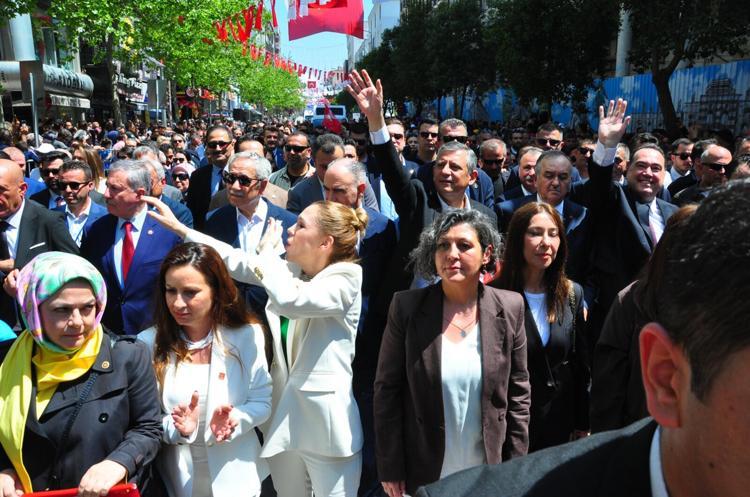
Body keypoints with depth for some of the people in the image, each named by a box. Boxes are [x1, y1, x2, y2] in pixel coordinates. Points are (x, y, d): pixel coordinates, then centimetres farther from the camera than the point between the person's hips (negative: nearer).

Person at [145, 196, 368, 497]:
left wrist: (267, 251, -16)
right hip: (283, 411, 7)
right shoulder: (289, 269, 4)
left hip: (325, 419, -6)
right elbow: (238, 262, 5)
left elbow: (289, 300, -32)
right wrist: (178, 227, 7)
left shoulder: (345, 279, -16)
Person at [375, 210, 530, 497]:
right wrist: (390, 469, -7)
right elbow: (387, 389, -8)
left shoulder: (509, 308, -6)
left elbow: (517, 392, 0)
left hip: (488, 473, 1)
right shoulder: (407, 307, -11)